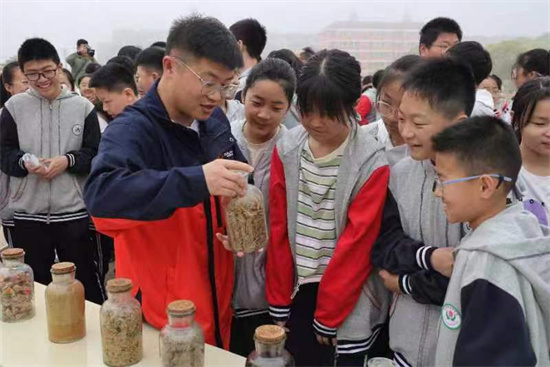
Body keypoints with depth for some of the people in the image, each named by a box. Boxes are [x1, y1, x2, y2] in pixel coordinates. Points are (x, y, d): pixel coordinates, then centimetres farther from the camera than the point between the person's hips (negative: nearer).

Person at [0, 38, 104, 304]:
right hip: (28, 214, 2)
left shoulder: (82, 106, -1)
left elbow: (96, 154, 1)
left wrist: (68, 160, -16)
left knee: (85, 283, 9)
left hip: (74, 213, -1)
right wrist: (24, 162, -16)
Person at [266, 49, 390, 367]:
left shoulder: (372, 164, -16)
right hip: (296, 290, 3)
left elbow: (355, 244, -14)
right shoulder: (287, 150, -5)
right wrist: (278, 301, 0)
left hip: (350, 304, -3)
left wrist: (328, 317, -10)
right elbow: (279, 230, -2)